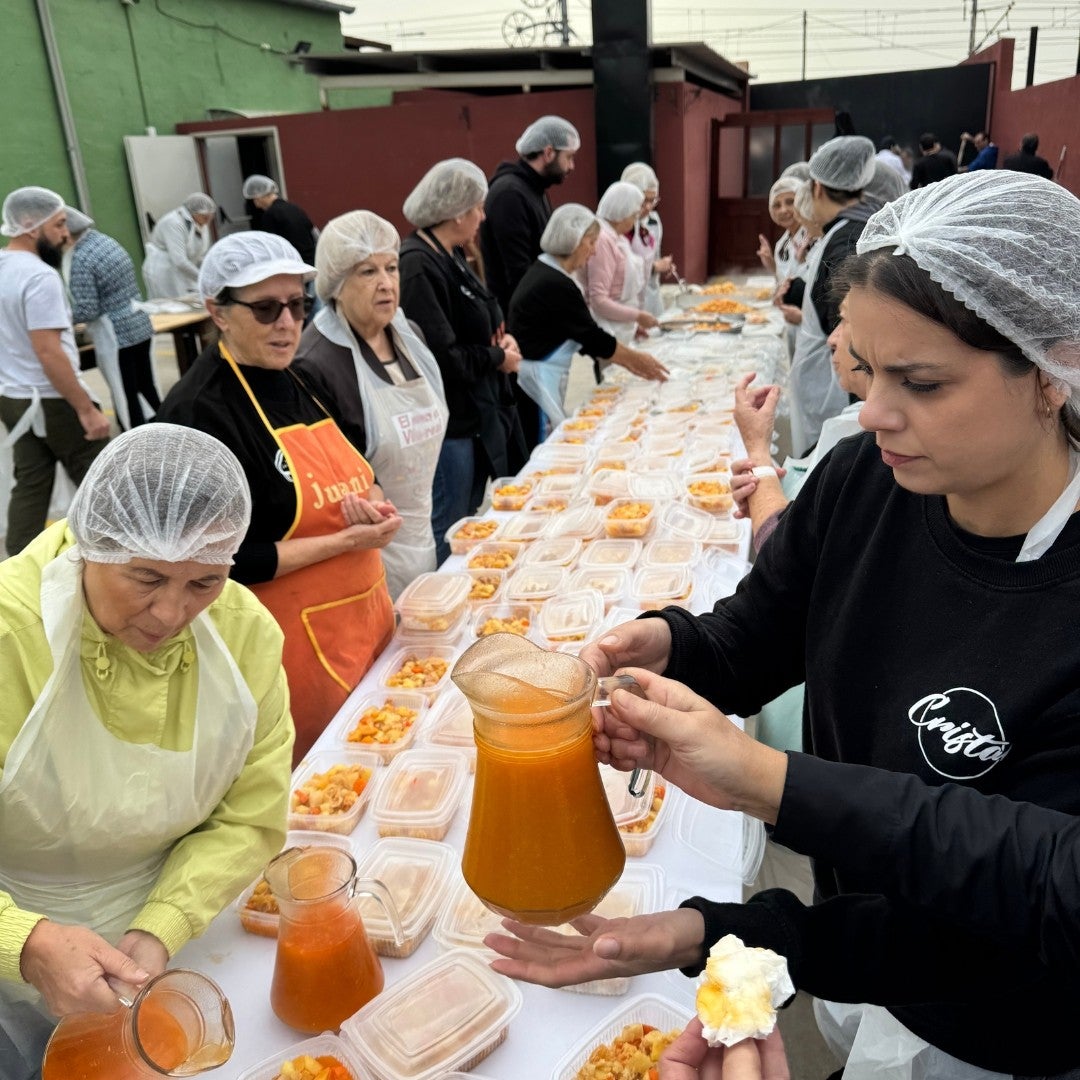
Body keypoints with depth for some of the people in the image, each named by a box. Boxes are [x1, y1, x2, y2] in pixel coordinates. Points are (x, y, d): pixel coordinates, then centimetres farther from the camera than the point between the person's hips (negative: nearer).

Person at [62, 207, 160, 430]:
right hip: (141, 326, 8)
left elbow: (86, 311, -18)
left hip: (116, 336, -8)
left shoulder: (80, 260, -18)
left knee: (126, 398, 3)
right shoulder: (106, 240, 7)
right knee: (147, 387, 17)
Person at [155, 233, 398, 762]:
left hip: (365, 619, 8)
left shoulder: (307, 380, 6)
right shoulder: (199, 413, -18)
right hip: (293, 643, -7)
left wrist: (371, 506, -8)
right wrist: (345, 541, -20)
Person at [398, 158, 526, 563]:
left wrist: (501, 337, 2)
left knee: (469, 529, 21)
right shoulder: (419, 265, -20)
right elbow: (442, 357, -25)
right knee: (447, 536, 4)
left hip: (476, 415, 10)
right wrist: (498, 358, -10)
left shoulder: (451, 255, 10)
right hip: (449, 421, -10)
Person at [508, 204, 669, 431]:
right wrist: (636, 359, 1)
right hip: (537, 381, -10)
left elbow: (585, 338, 14)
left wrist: (628, 362, 13)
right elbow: (593, 336, -12)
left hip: (542, 380, 10)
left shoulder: (546, 274, 11)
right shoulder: (555, 285, -19)